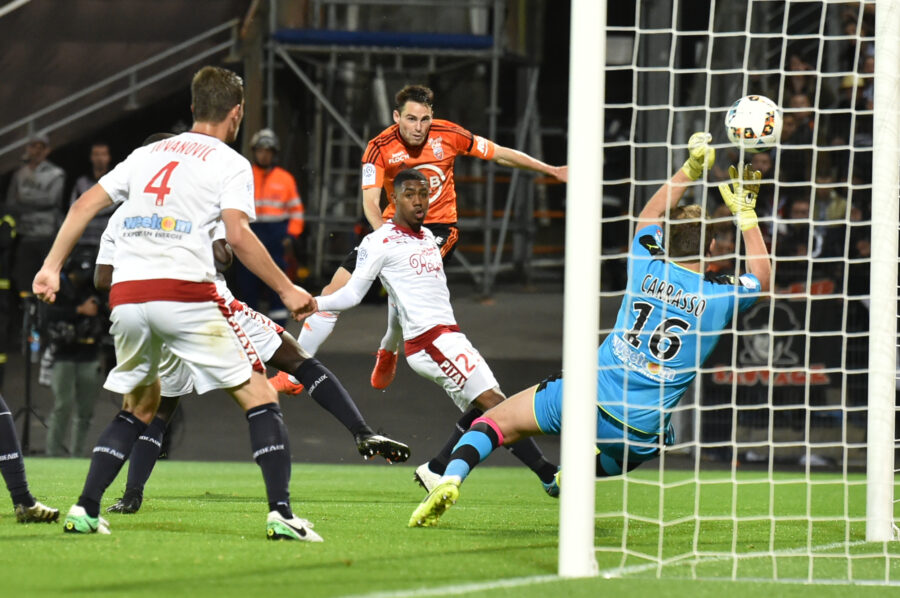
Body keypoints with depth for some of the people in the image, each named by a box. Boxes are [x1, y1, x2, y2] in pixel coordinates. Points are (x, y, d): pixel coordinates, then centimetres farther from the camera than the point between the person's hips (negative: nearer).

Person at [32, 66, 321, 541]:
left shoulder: (148, 154, 22)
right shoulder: (230, 164, 5)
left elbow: (85, 205, 18)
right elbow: (238, 236, -9)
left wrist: (52, 267, 21)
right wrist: (286, 290, -3)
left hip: (126, 296, 5)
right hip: (185, 294, -5)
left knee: (139, 407, 24)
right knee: (259, 397, 2)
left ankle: (85, 510, 12)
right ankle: (281, 514, -12)